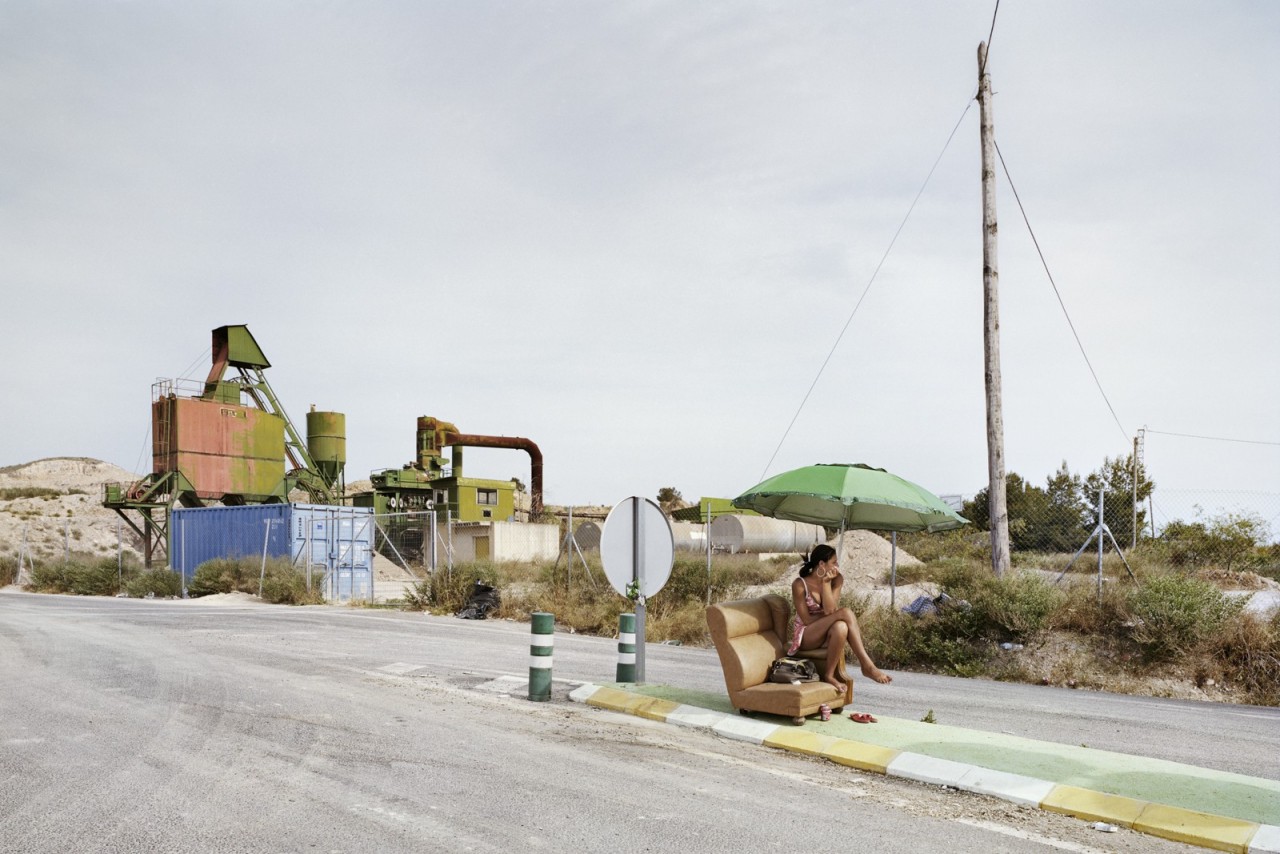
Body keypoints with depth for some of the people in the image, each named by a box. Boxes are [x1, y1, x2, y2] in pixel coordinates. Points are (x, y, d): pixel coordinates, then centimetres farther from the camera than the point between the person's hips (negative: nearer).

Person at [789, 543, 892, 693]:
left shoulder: (836, 579, -2)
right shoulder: (799, 585, -14)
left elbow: (830, 611, -15)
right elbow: (807, 620, -14)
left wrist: (826, 583, -19)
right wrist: (839, 615, -12)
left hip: (827, 635, 4)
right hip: (806, 635, -4)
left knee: (841, 627, -36)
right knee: (846, 612, -30)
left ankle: (830, 675, -29)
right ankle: (867, 666, -29)